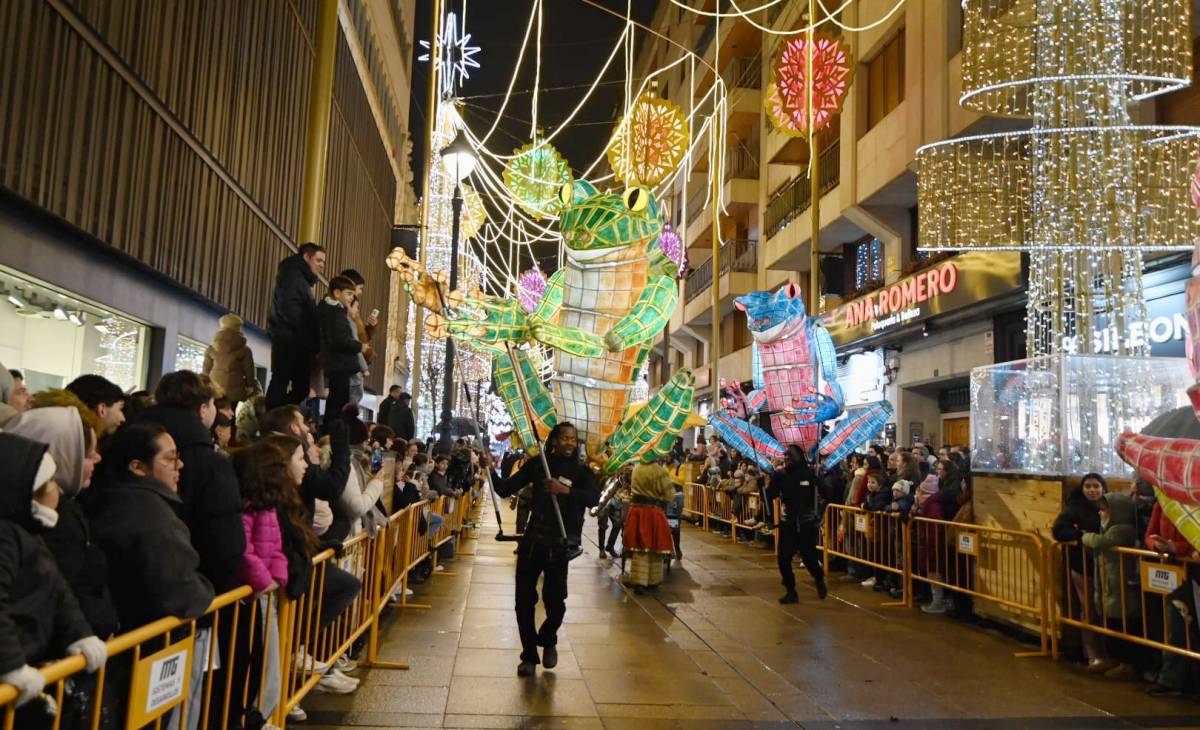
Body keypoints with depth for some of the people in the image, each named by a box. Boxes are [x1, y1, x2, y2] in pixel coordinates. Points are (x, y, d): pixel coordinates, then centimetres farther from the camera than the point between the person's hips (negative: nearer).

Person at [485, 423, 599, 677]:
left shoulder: (581, 470, -2)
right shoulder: (537, 464, 3)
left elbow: (594, 498, -20)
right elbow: (506, 489, 1)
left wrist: (566, 490, -34)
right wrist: (491, 470, -15)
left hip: (559, 545, -2)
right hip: (532, 541, 2)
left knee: (554, 599, -1)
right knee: (524, 600, 4)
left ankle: (548, 641, 31)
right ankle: (529, 655, 22)